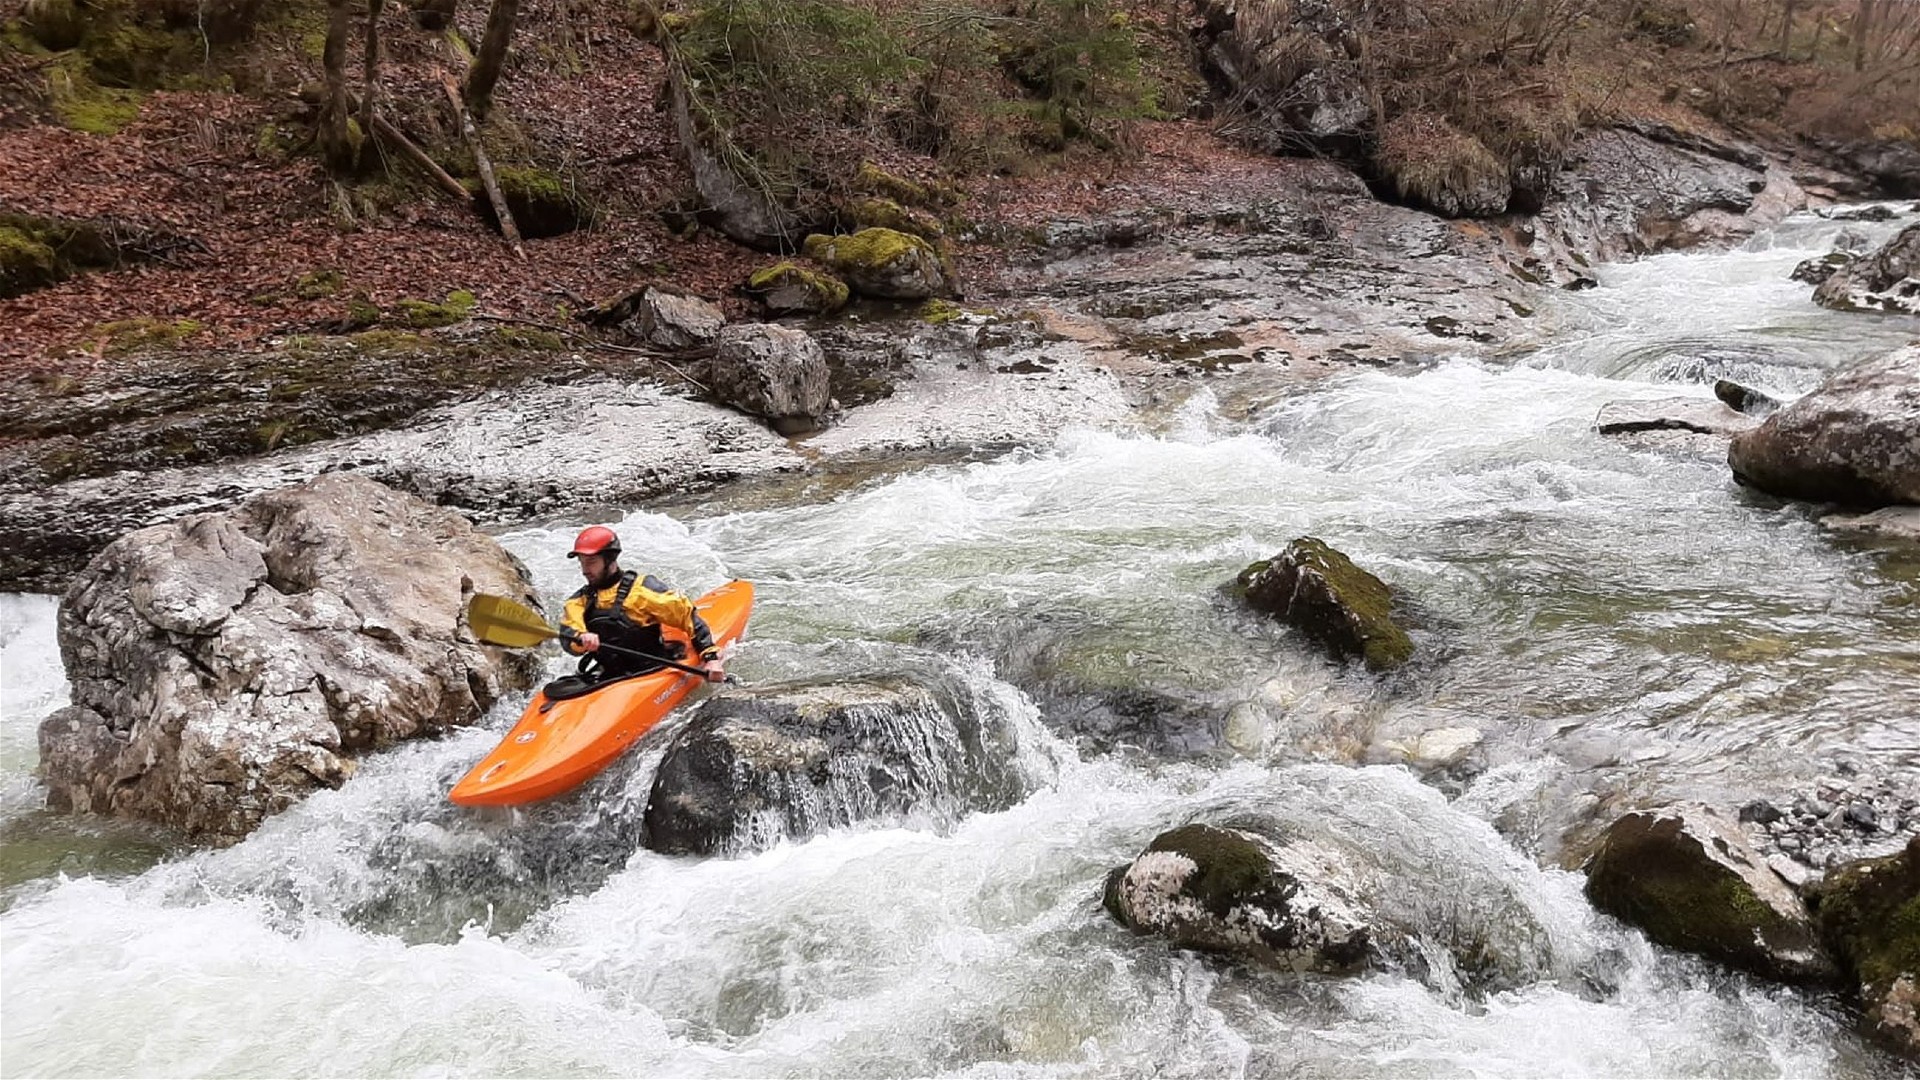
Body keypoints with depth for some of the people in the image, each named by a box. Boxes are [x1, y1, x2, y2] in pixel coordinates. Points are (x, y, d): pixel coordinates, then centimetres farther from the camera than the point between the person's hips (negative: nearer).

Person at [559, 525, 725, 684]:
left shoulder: (642, 589, -3)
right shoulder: (579, 600, 12)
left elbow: (688, 615, -4)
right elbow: (568, 640, -4)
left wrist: (711, 657, -11)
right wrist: (581, 639, -29)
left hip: (650, 675, -5)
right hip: (606, 678, 5)